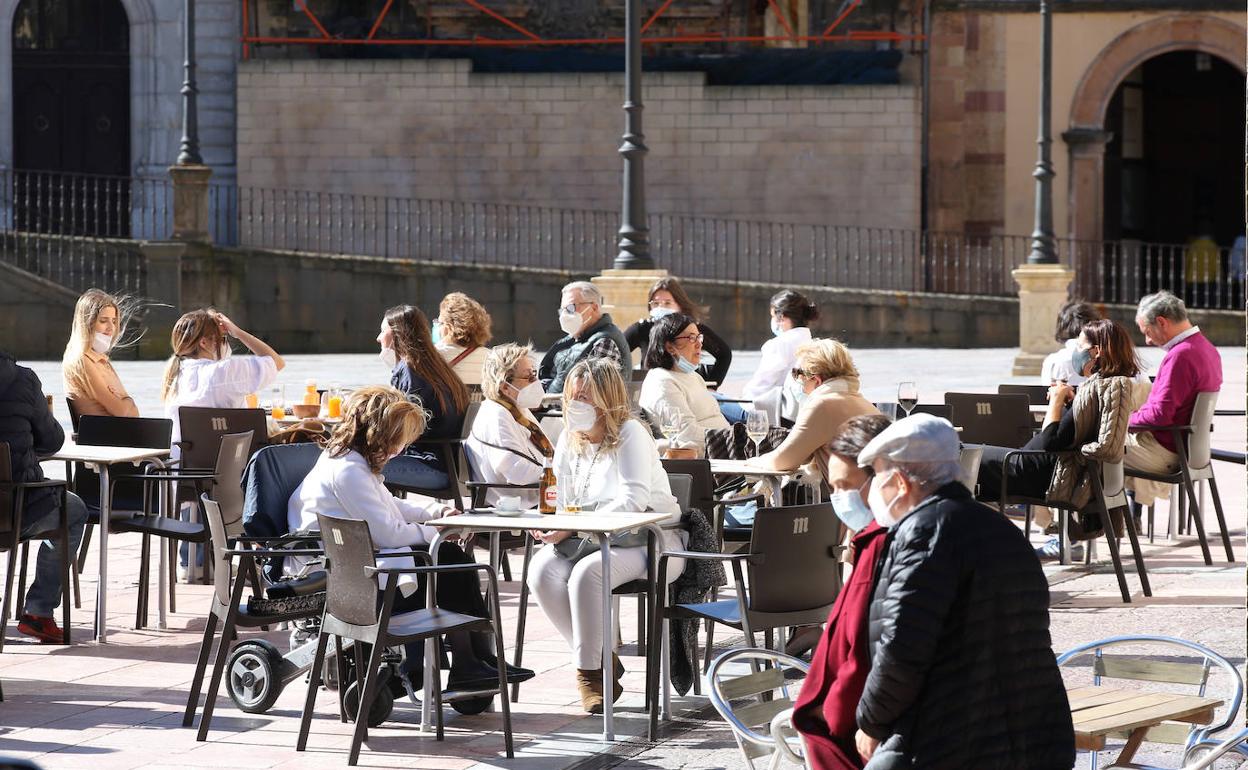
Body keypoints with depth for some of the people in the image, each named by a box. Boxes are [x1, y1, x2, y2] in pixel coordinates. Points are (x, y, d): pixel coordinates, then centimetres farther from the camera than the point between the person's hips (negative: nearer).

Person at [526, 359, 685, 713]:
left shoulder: (630, 434, -10)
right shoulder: (570, 440, 12)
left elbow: (633, 500, -22)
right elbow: (560, 498, 11)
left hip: (651, 542, -7)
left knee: (587, 572, -35)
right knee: (542, 570, -23)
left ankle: (590, 671, -20)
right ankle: (602, 658, -12)